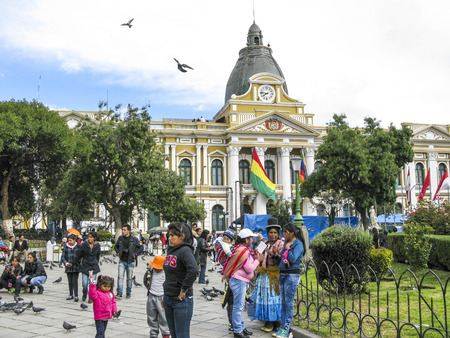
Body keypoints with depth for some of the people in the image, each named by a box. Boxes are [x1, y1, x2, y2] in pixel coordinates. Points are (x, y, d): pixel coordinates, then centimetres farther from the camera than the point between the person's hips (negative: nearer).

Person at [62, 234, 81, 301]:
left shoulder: (78, 247, 0)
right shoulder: (66, 247, 6)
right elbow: (63, 257, 6)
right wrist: (66, 263, -10)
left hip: (76, 267, -3)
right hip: (68, 267, 3)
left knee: (75, 281, -8)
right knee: (70, 282, 9)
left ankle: (76, 296, -3)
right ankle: (71, 295, 22)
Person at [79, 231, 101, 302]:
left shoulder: (97, 246, 1)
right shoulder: (84, 245, -5)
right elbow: (79, 255, 6)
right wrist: (81, 262, 11)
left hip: (94, 266, 1)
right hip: (85, 266, -1)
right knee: (84, 283, -4)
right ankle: (84, 294, 26)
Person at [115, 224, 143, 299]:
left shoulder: (134, 239, -7)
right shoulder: (120, 238, 2)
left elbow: (141, 248, 3)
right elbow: (116, 246, 20)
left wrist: (135, 255, -5)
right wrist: (118, 252, 4)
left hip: (130, 262, -2)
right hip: (122, 261, 2)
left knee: (129, 278, 7)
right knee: (120, 277, -8)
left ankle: (128, 292, 23)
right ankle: (119, 293, -5)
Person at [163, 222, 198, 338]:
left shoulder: (185, 250, -17)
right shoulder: (171, 250, 9)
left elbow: (193, 270, -34)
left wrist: (183, 290, -25)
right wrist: (166, 294, 16)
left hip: (181, 300, -8)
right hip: (168, 298, 8)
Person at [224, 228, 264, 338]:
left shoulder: (240, 248, 14)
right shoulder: (244, 251, -18)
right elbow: (249, 269, -18)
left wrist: (254, 257, 8)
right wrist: (258, 260, -6)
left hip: (241, 281, 11)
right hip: (239, 281, -11)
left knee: (240, 305, 16)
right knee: (238, 306, -5)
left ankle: (241, 327, 25)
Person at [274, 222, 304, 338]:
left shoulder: (298, 244, -11)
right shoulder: (286, 242, 12)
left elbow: (293, 259, -23)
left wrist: (288, 248, -12)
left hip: (292, 275, -8)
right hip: (282, 274, 8)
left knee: (289, 303, -3)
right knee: (283, 302, 11)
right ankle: (282, 327, 18)